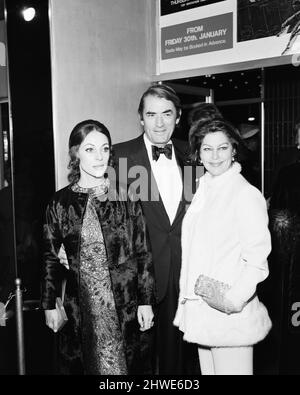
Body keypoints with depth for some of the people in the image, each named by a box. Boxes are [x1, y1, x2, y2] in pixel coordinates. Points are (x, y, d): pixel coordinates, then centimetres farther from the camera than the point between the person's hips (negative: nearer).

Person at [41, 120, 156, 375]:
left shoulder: (126, 198, -2)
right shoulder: (60, 203, 0)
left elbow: (143, 254, 0)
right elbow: (51, 257, 6)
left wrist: (146, 301, -2)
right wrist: (49, 305, 5)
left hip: (124, 307, -1)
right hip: (79, 308, 1)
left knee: (124, 366, 8)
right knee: (76, 366, 12)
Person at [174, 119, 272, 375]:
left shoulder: (246, 194, -12)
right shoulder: (202, 192, 9)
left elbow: (257, 259, -15)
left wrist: (234, 300, -23)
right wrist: (188, 300, 10)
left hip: (231, 314, -7)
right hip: (199, 310, 7)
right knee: (207, 370, 17)